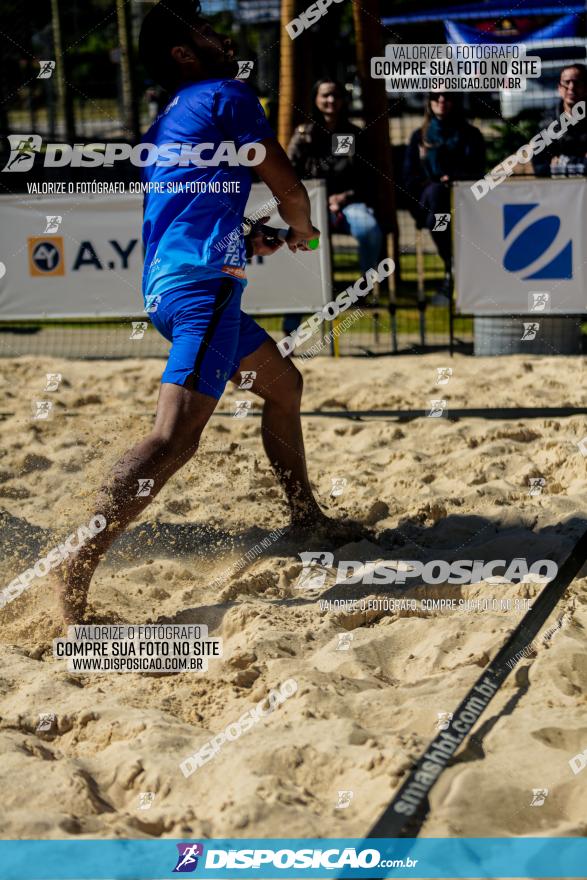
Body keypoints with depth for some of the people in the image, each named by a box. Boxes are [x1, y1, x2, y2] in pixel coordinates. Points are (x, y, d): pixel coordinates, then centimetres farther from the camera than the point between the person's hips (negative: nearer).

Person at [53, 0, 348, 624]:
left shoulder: (164, 125, 24)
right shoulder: (225, 96, -1)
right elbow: (289, 190, 0)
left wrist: (249, 242, 35)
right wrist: (300, 230, 20)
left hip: (167, 286, 10)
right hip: (203, 283, -10)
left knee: (283, 384, 26)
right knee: (177, 433, -22)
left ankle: (307, 518, 35)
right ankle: (77, 566, -32)